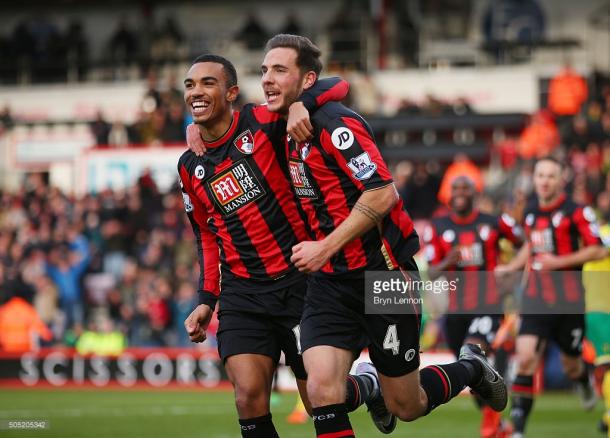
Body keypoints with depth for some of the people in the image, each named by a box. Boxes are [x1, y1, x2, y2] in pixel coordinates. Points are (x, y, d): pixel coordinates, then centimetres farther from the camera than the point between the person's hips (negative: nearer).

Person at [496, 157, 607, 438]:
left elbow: (598, 250, -13)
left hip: (569, 300, -3)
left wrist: (560, 262, -19)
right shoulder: (530, 213, 8)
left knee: (571, 366, 10)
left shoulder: (576, 212, -10)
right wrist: (511, 267, 17)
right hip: (536, 297, 3)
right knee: (526, 359, -15)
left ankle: (585, 382, 49)